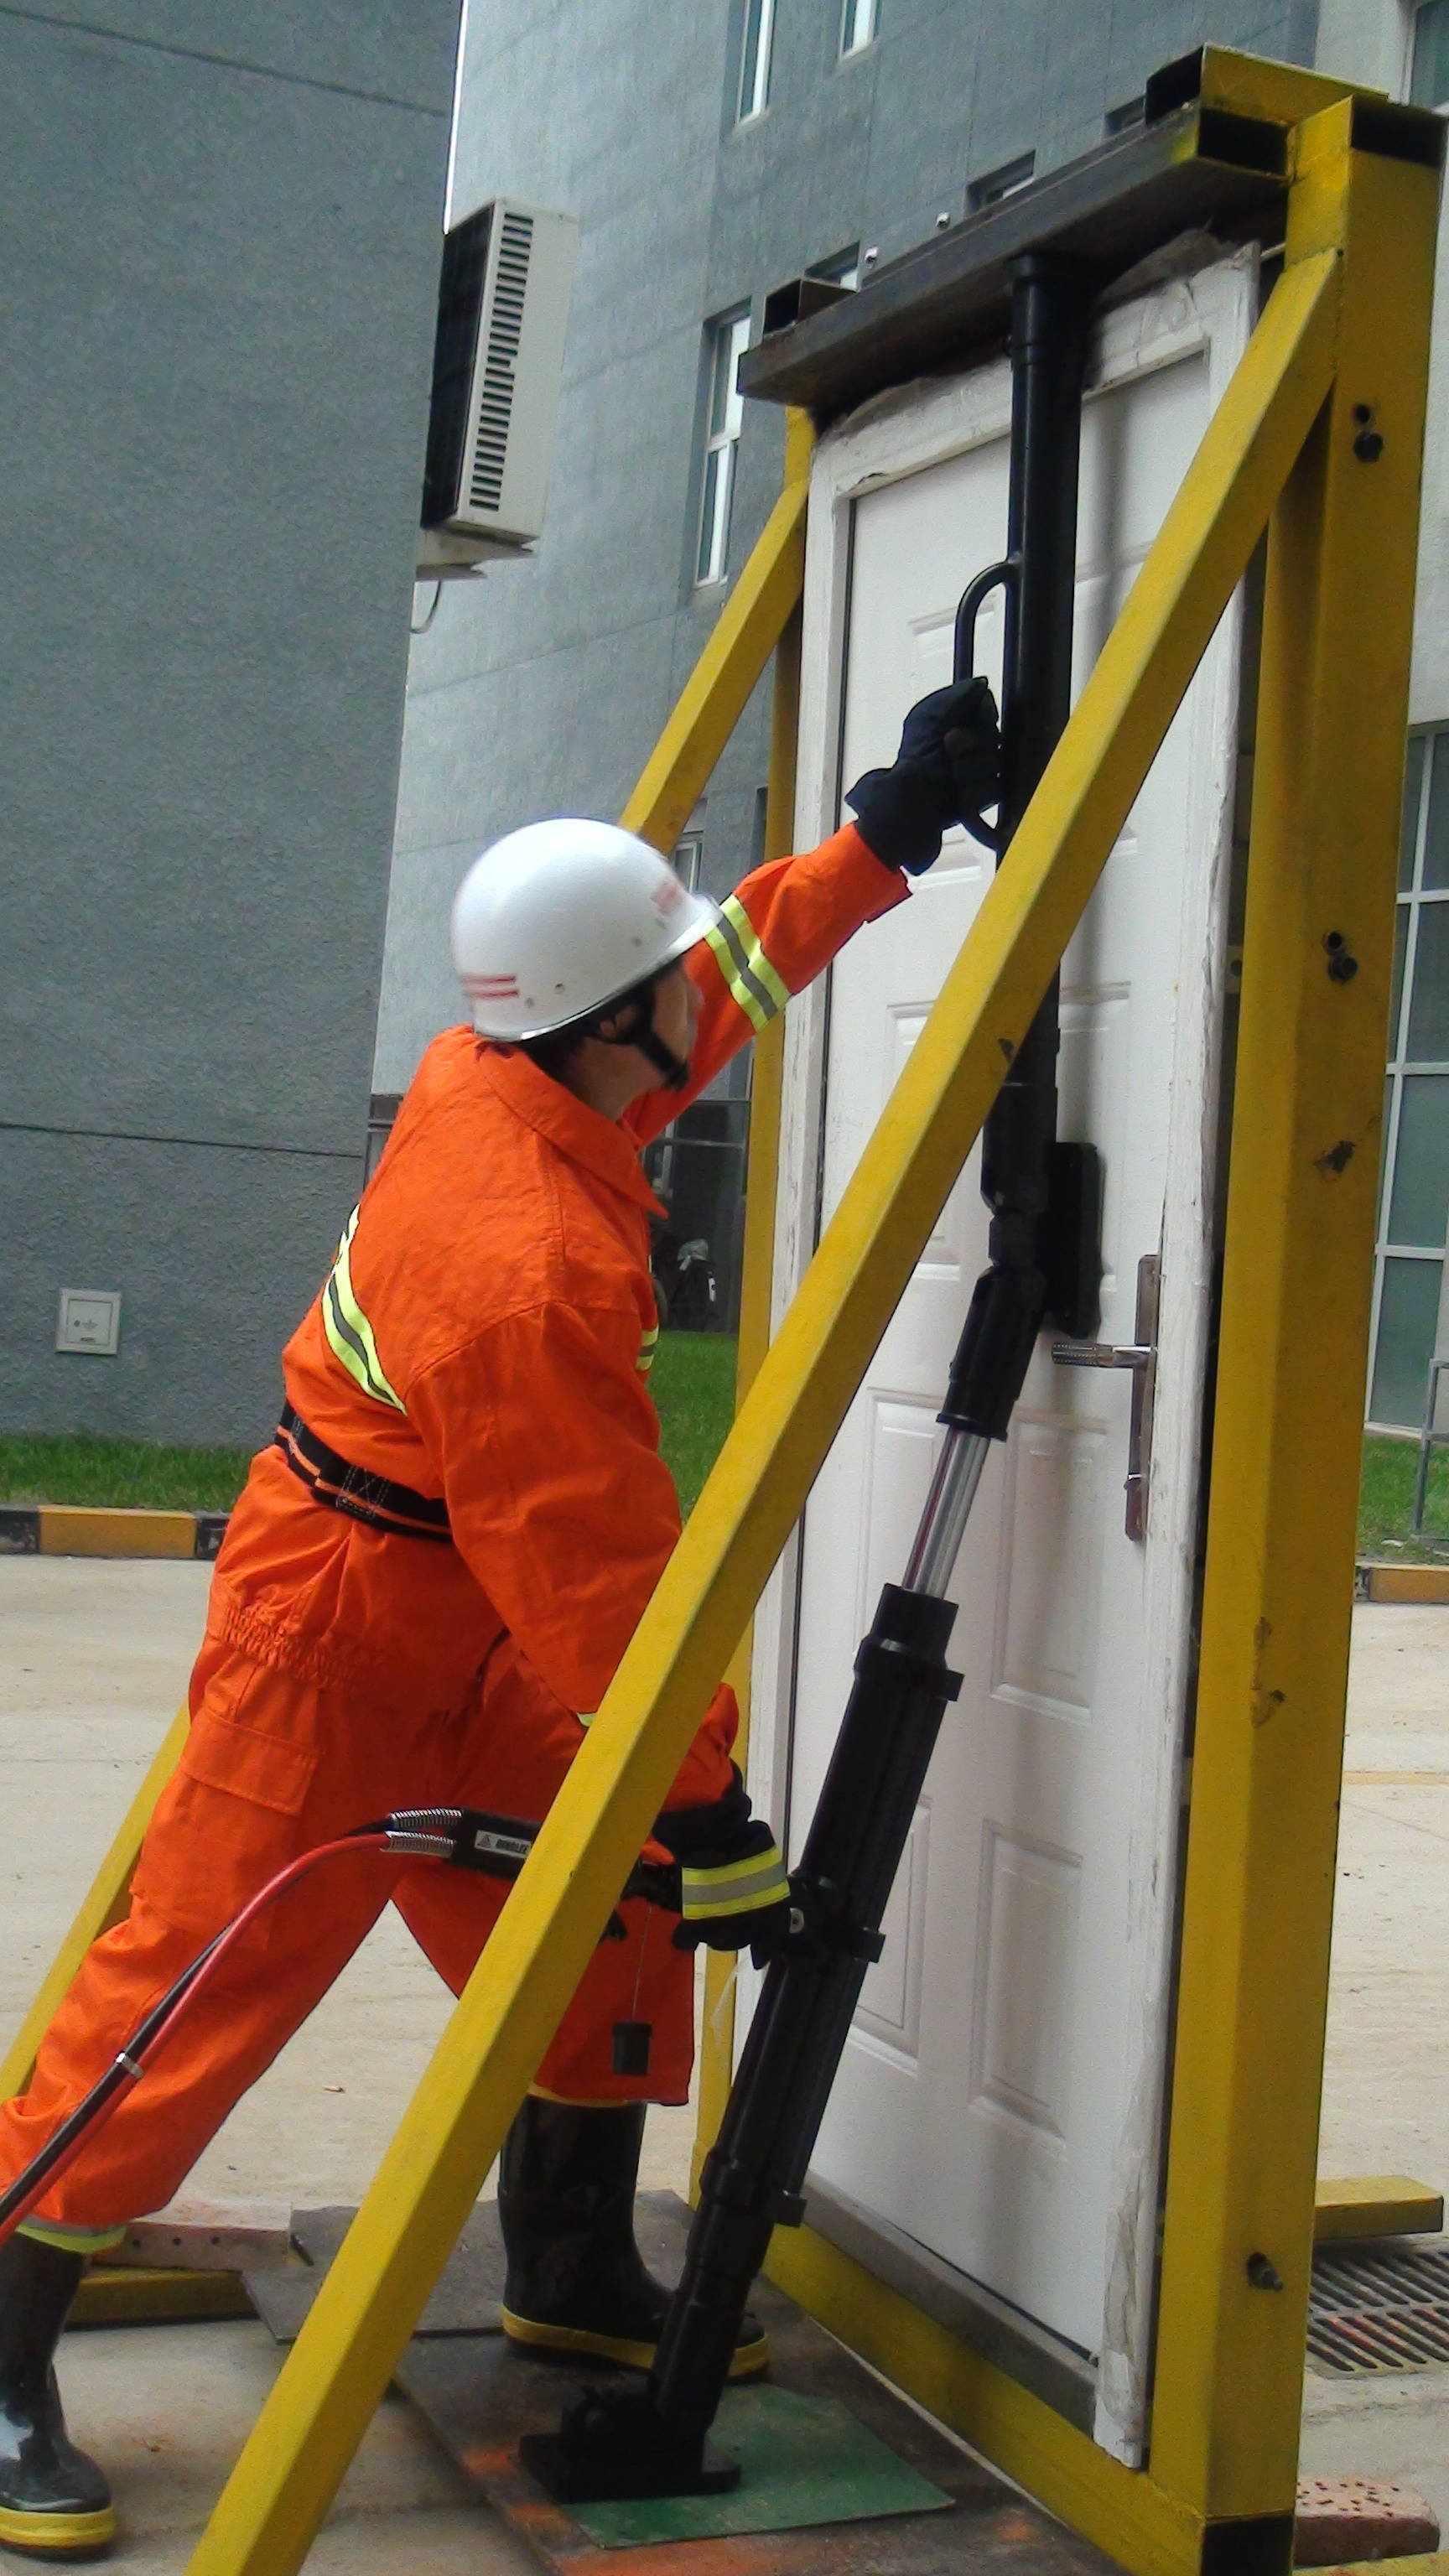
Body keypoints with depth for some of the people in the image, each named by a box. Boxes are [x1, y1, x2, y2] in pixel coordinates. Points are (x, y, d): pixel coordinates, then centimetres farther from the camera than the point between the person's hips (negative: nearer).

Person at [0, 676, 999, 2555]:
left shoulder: (502, 1068, -7)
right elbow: (602, 1575, -28)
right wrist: (710, 1812, -19)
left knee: (614, 1911, 13)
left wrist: (889, 833, 6)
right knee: (206, 1977, -3)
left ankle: (573, 2274, 30)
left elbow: (737, 962, 12)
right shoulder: (532, 1274, -33)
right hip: (335, 1628, -10)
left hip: (462, 1621, 10)